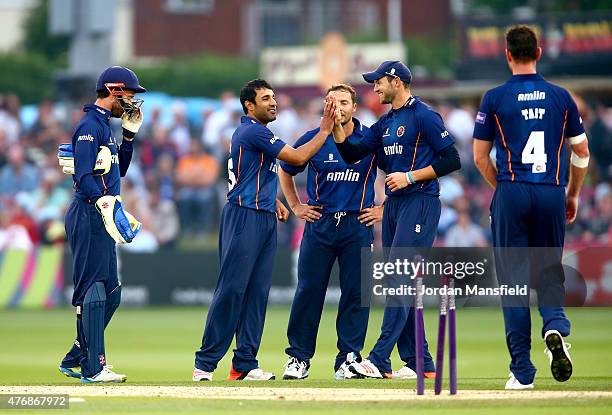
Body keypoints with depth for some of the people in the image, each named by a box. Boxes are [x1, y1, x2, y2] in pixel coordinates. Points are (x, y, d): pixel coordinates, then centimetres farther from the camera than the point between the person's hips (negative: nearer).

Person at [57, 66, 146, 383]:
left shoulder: (103, 125, 20)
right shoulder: (90, 125, -11)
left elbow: (118, 170, 26)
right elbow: (83, 175, -22)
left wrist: (129, 133, 18)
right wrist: (103, 204, -34)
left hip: (102, 217, 10)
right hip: (88, 215, -10)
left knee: (110, 294, 13)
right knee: (93, 291, -9)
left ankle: (75, 361, 19)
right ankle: (93, 368, -9)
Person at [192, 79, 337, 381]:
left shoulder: (252, 132, 20)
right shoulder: (253, 132, -11)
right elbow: (299, 157, -13)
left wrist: (274, 201, 18)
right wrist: (325, 130, -8)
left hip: (264, 218, 10)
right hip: (243, 217, -10)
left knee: (257, 292, 6)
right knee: (232, 289, -11)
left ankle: (246, 363, 7)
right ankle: (205, 363, -9)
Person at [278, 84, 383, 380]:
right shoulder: (313, 139, 4)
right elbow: (285, 171, 19)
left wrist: (383, 210, 4)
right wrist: (296, 207, 12)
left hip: (358, 225, 0)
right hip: (319, 224, 1)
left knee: (356, 293, -2)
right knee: (308, 290, -1)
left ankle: (348, 360, 5)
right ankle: (299, 357, 6)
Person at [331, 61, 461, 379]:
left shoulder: (424, 116, -8)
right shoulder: (385, 124, 18)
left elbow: (452, 160, -12)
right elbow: (352, 154, 15)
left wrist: (410, 176, -16)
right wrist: (336, 125, 1)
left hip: (420, 203, -9)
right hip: (393, 205, 9)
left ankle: (380, 360, -20)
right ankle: (419, 362, 13)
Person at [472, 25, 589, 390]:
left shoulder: (495, 98, -1)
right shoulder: (560, 97, 5)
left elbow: (480, 157, 1)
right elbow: (582, 151, 9)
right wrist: (573, 195, 21)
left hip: (511, 195, -2)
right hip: (552, 194, 2)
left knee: (514, 279, 3)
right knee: (549, 272, 15)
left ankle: (522, 372, 2)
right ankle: (555, 327, -17)